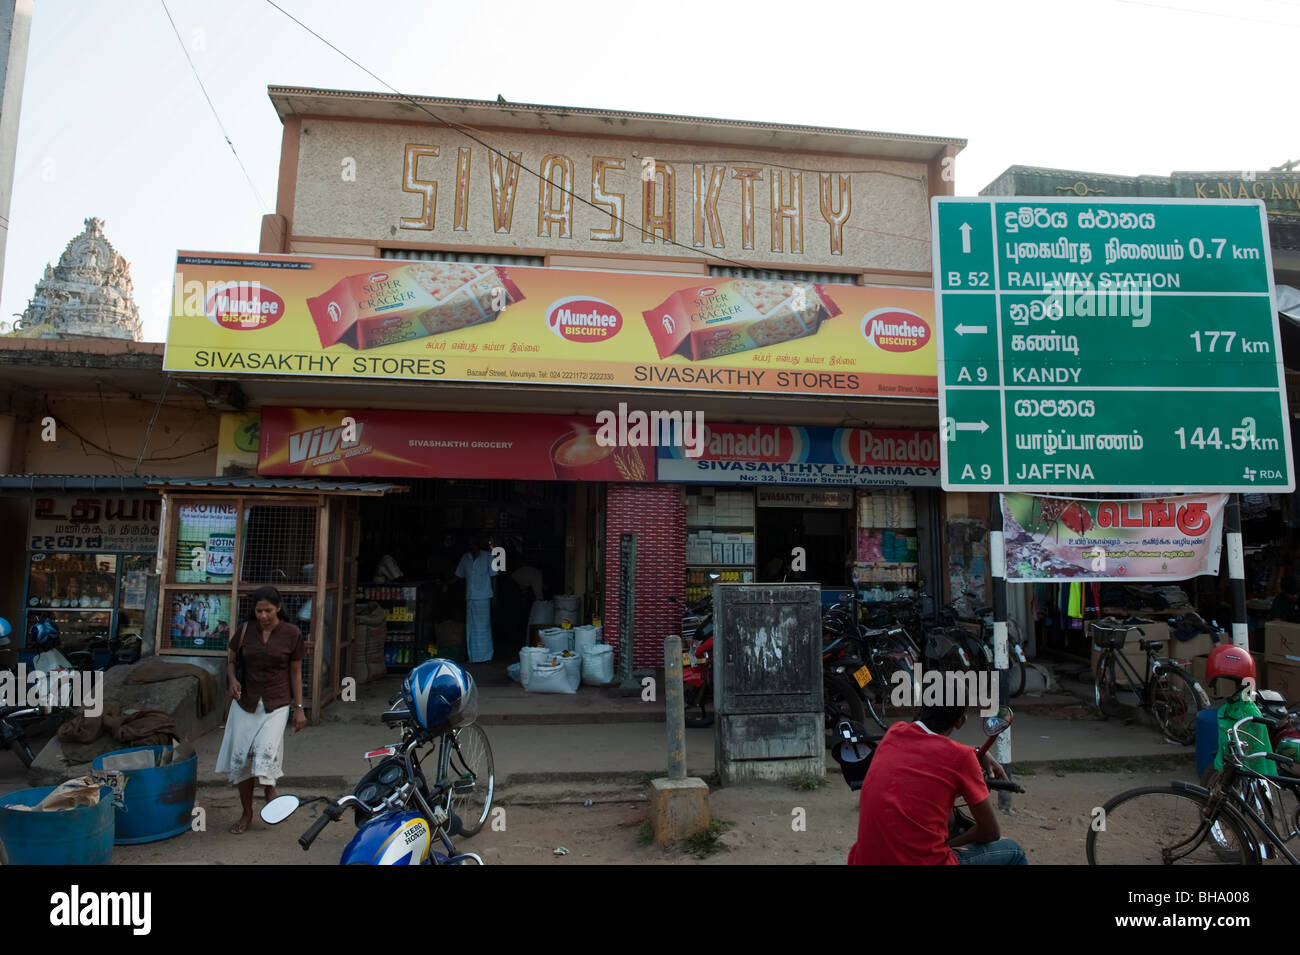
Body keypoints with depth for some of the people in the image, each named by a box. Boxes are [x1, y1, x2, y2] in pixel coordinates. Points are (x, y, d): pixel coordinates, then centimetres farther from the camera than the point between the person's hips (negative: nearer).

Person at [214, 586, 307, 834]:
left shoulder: (292, 634, -5)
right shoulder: (245, 630, -1)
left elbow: (295, 672, 1)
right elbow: (230, 659, 14)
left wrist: (299, 708, 0)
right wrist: (232, 680, -6)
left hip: (276, 704, -3)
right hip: (246, 702, 3)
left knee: (266, 752, -17)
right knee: (240, 758, 5)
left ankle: (270, 788, 17)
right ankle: (247, 813, 24)